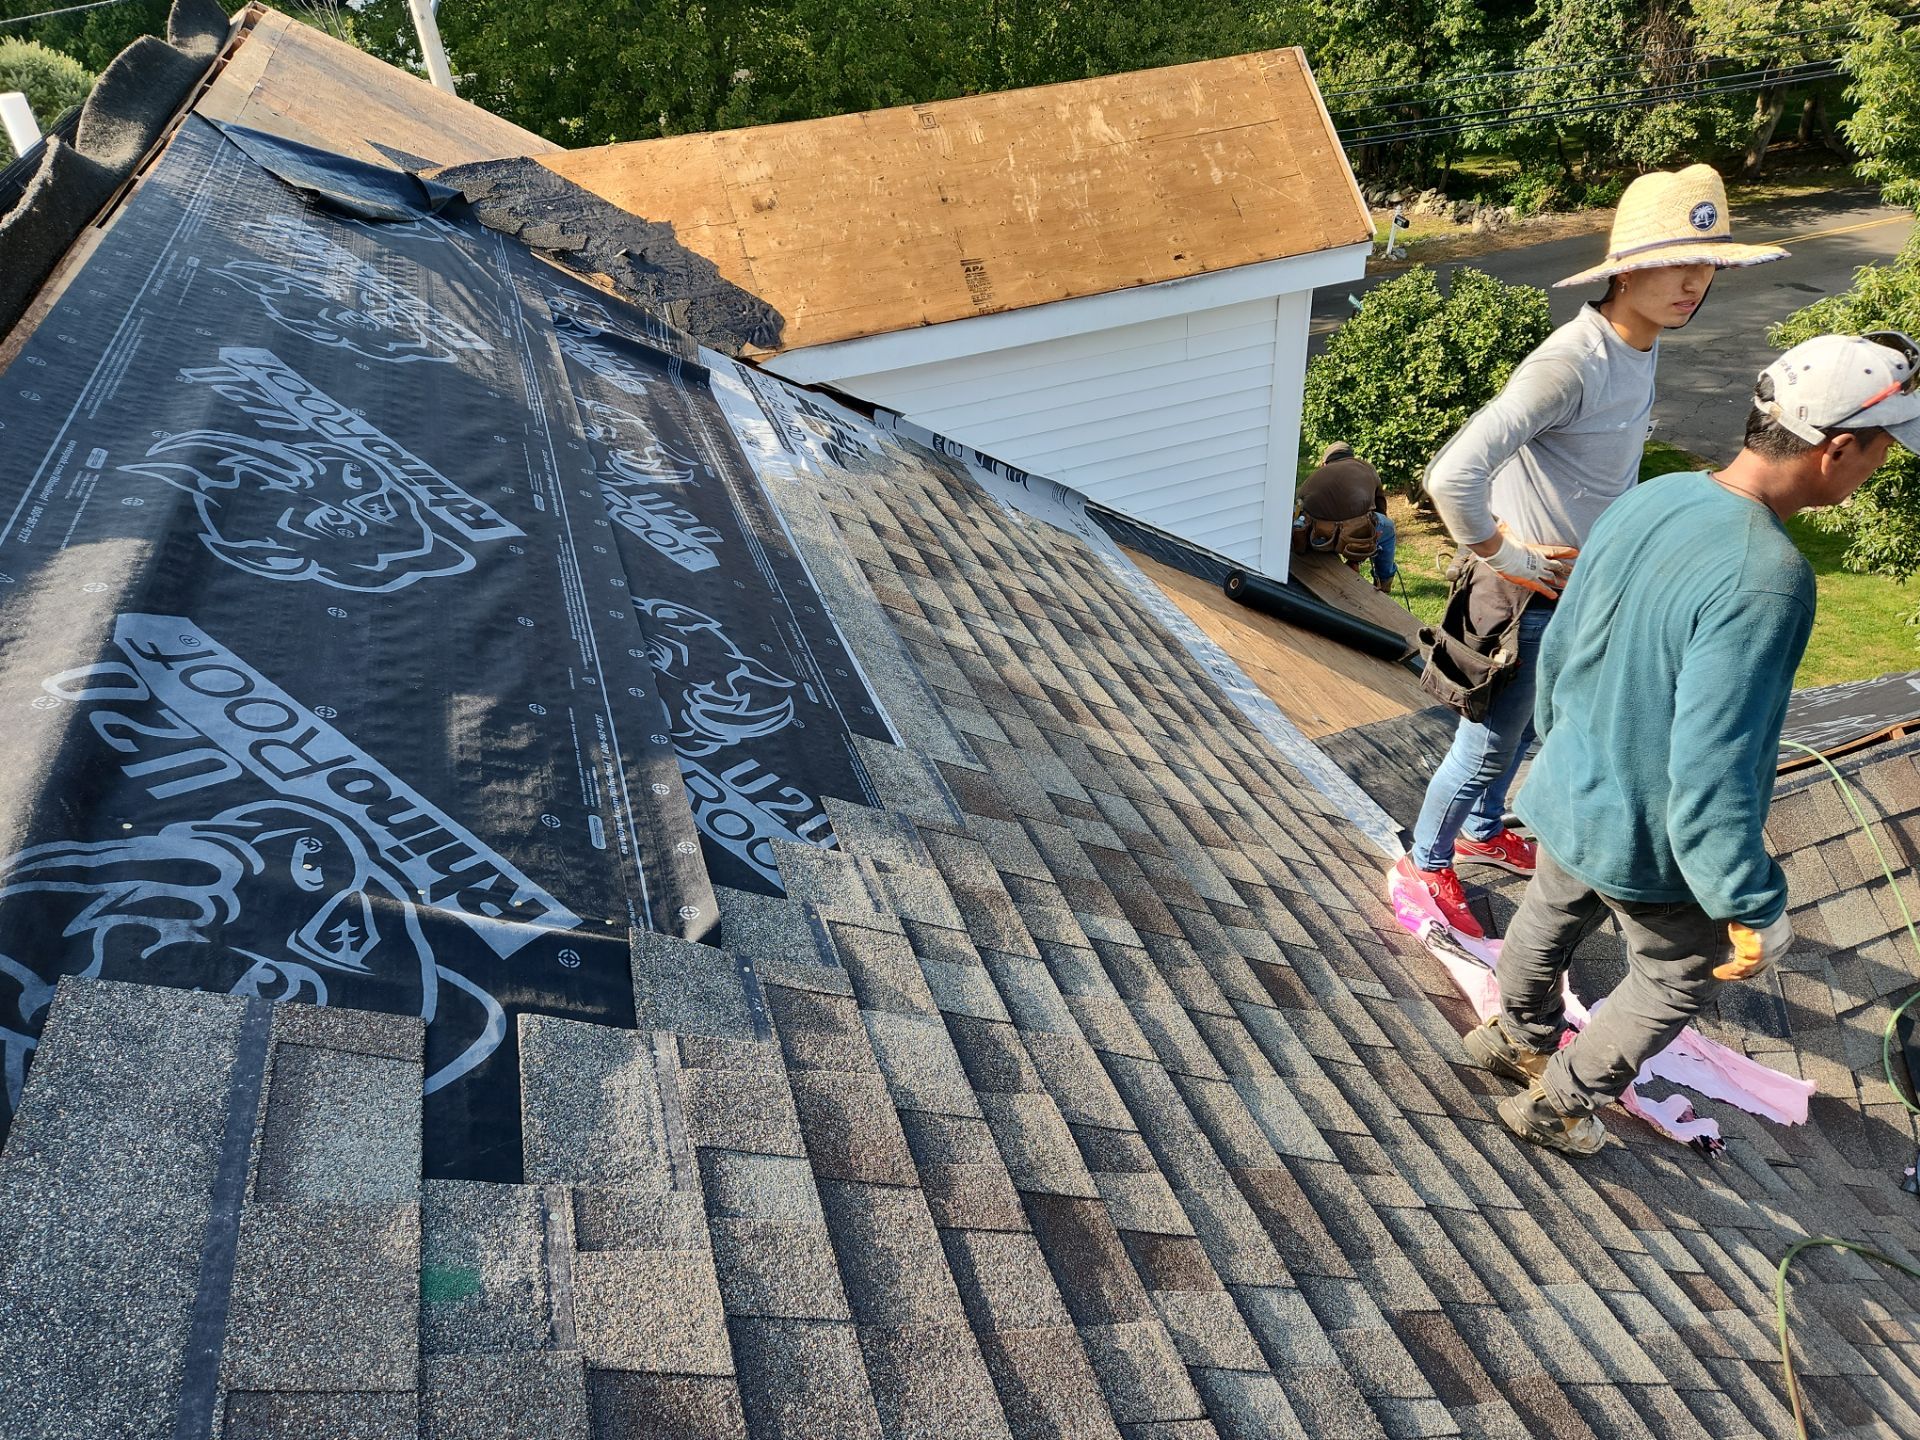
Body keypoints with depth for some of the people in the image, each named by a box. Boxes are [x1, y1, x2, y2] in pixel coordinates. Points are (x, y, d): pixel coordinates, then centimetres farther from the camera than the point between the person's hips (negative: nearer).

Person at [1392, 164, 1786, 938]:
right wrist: (1499, 556, -23)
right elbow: (1453, 474, -39)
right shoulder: (1571, 364, -29)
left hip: (1584, 584, 8)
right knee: (1488, 746, 8)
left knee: (1524, 730, 25)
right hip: (1528, 593, -8)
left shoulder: (1644, 346, 0)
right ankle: (1425, 863, 29)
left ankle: (1481, 831, 48)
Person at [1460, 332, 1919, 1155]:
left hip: (1569, 796, 7)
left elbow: (1558, 645, 4)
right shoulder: (1764, 580, -34)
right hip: (1651, 842, -7)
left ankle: (1522, 1038, 55)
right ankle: (1558, 1101, 36)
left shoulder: (1650, 499, -9)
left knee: (1547, 923, 29)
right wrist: (1753, 909, -20)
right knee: (1677, 980, 20)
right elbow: (1711, 772, -32)